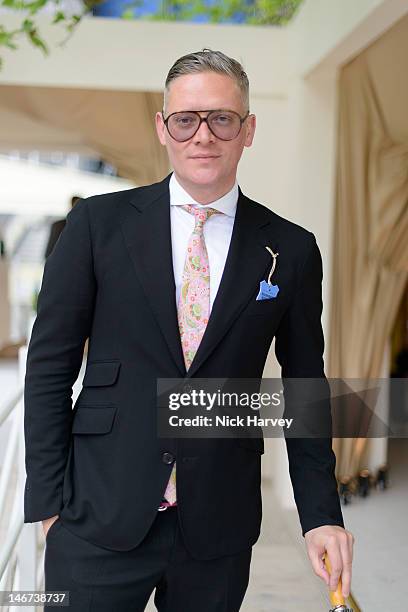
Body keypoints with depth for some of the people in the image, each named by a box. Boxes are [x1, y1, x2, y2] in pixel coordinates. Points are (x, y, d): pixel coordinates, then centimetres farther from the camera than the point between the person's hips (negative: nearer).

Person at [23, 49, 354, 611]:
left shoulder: (292, 250, 1)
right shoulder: (99, 223, -2)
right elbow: (49, 366, -1)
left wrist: (321, 516, 2)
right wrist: (48, 501, -4)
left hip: (219, 533, 1)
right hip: (101, 520, -1)